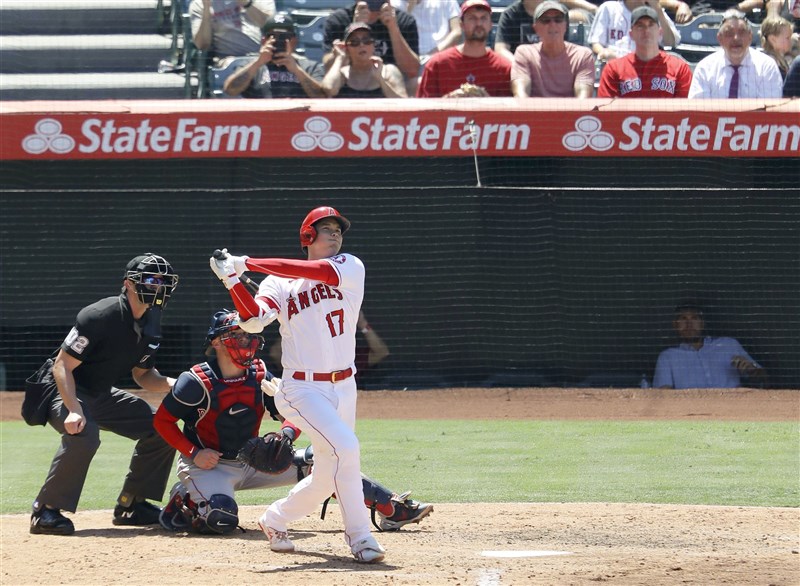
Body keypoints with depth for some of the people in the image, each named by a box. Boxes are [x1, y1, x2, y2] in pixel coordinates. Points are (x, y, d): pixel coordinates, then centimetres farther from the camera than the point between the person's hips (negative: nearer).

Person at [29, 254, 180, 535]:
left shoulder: (151, 323, 0)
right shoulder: (100, 316, -26)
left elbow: (143, 375, 10)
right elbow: (63, 366, -26)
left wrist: (173, 384, -11)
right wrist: (74, 410, -39)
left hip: (102, 395, 9)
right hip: (66, 392, -9)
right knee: (83, 434, -37)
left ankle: (130, 505, 13)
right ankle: (46, 511, -24)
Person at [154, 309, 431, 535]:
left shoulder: (260, 378, -2)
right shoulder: (196, 382, -18)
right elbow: (162, 420, -11)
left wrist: (287, 435, -19)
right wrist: (194, 453, -21)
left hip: (252, 462, 6)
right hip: (208, 465, -6)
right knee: (222, 519, -36)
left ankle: (392, 508, -5)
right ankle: (181, 504, -2)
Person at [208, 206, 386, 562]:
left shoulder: (351, 268, 2)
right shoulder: (278, 285, 0)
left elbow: (321, 271, -18)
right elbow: (253, 320, -15)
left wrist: (248, 263, -21)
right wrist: (232, 280, -29)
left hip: (344, 388, 4)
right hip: (302, 389, -4)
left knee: (327, 477, 9)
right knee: (345, 448, -23)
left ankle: (275, 520, 33)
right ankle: (359, 537, -16)